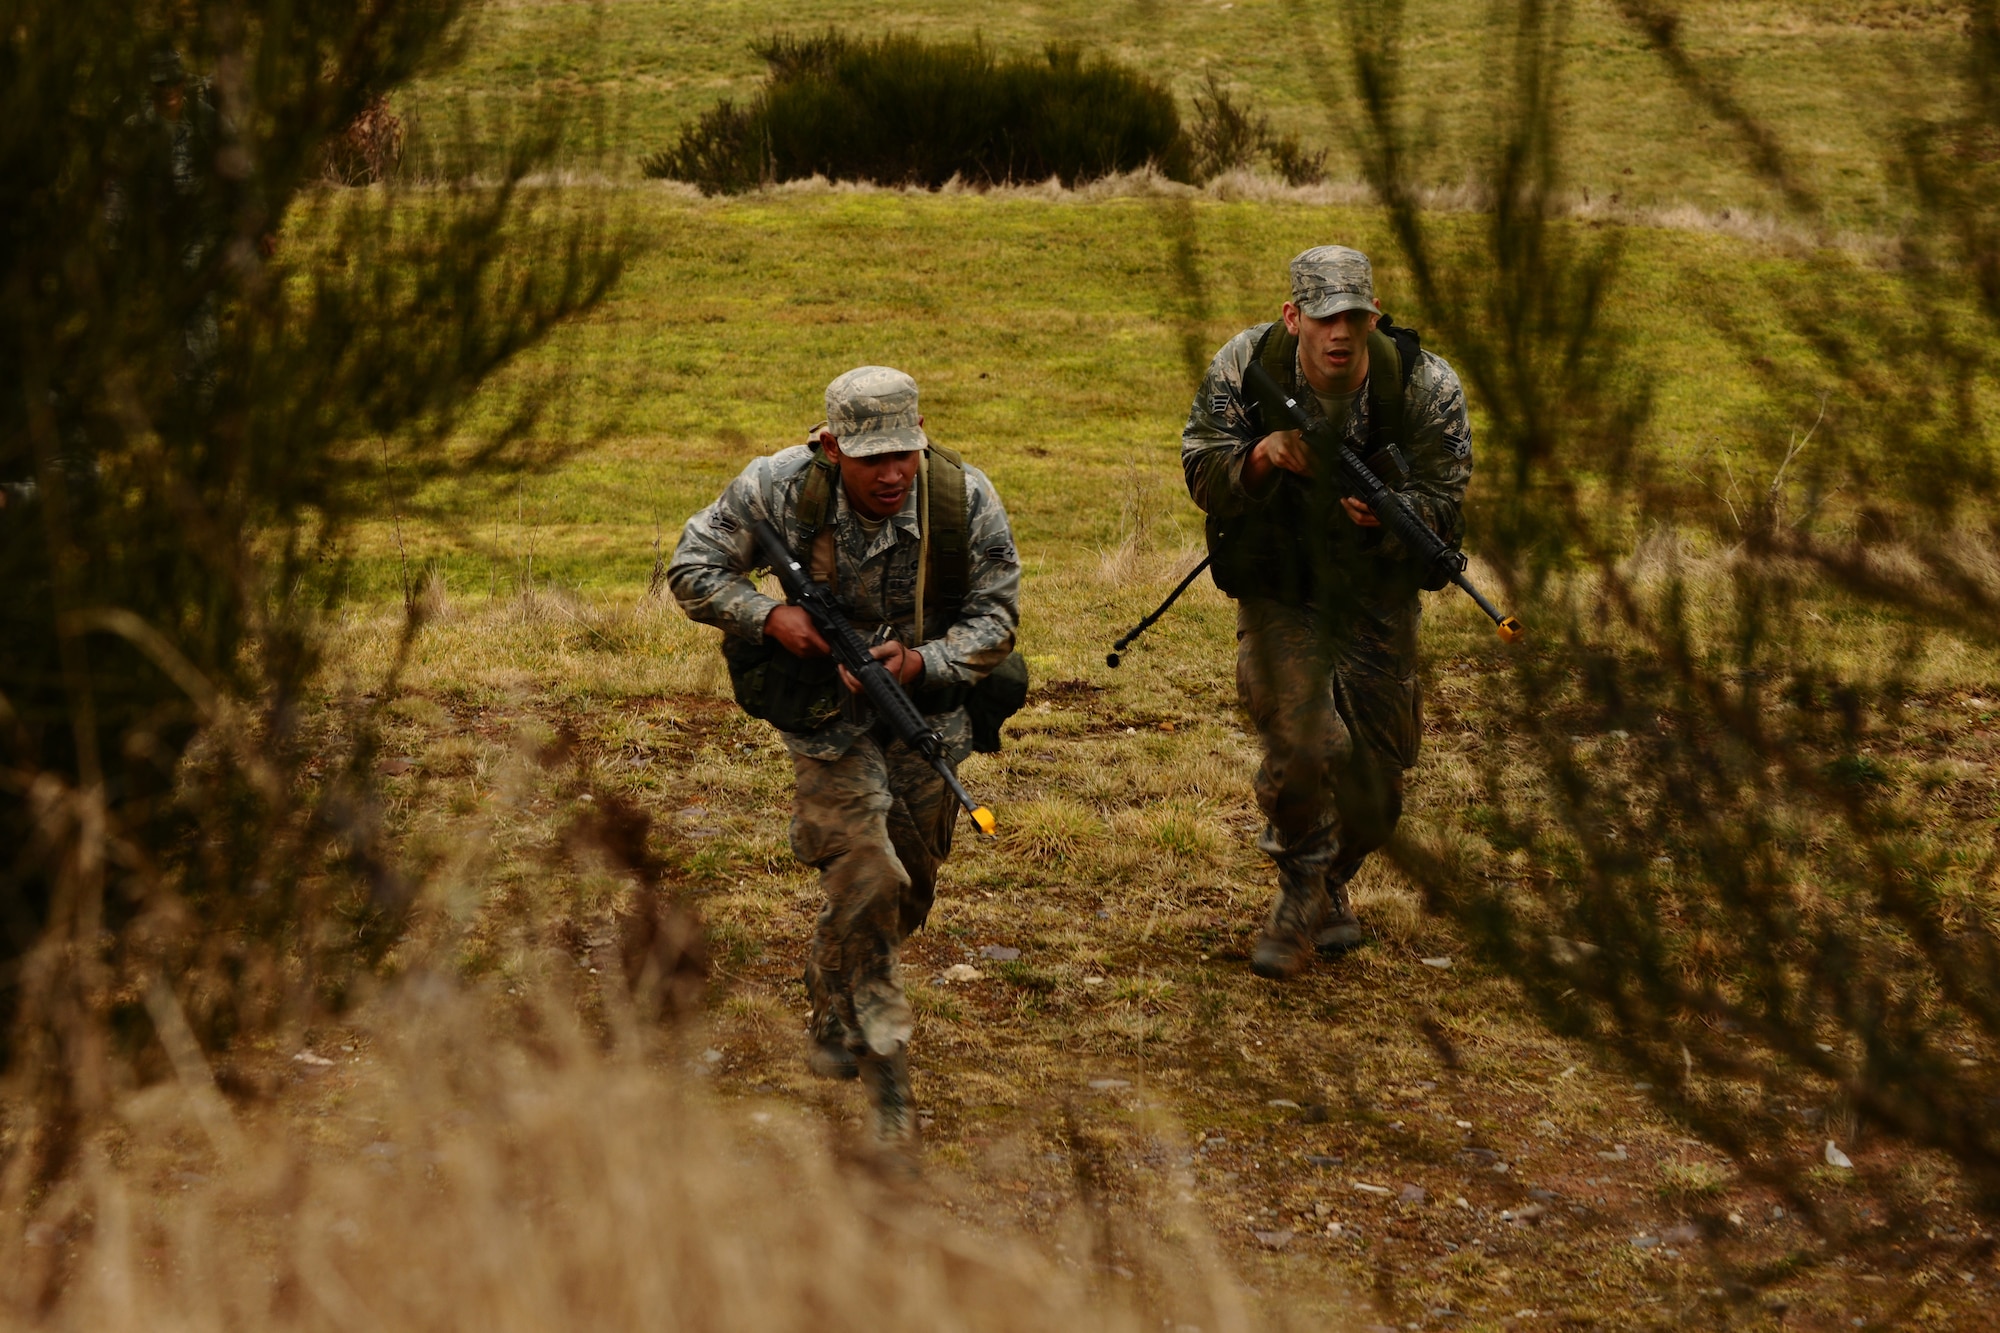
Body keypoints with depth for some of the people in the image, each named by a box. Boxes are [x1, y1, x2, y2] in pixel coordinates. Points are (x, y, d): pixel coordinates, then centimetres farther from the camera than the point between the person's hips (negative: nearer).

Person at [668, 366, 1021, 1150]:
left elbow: (995, 616, -11)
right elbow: (693, 567, -9)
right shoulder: (780, 488, -21)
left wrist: (919, 663, -29)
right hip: (826, 710, -2)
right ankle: (885, 1078, -6)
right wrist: (770, 616, -26)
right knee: (865, 881, -14)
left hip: (929, 712, 3)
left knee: (908, 887, 15)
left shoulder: (965, 500, -20)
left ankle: (834, 1013, 44)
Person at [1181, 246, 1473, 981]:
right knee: (1303, 742, -22)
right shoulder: (1243, 367, -15)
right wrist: (1258, 460, -32)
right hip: (1277, 586, -1)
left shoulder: (1426, 386, -17)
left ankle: (1331, 880, 40)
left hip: (1378, 590, 2)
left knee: (1376, 774, 8)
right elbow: (1202, 479, -10)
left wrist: (1384, 513, -36)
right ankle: (1300, 889, 4)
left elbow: (1443, 507, -13)